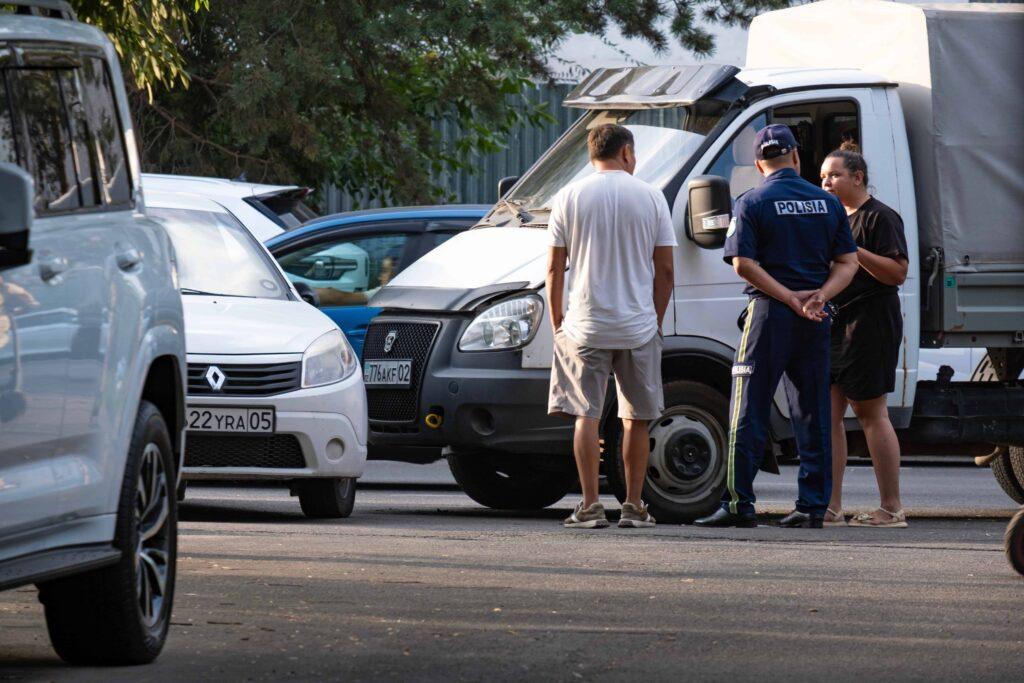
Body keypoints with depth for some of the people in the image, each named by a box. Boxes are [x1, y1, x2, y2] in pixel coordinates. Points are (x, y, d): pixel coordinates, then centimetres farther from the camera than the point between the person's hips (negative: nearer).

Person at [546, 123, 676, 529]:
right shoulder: (651, 198, 2)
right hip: (639, 328, 1)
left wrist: (556, 321, 10)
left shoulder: (569, 198, 1)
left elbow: (555, 269, 0)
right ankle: (633, 507, 10)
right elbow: (664, 270, 3)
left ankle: (590, 506, -6)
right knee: (637, 419, 9)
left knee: (586, 415, 1)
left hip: (585, 325, -1)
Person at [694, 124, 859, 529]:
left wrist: (790, 298, -13)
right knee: (812, 415, 8)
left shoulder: (753, 204, -3)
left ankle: (739, 503, -7)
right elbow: (848, 263, 5)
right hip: (816, 322, 4)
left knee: (749, 413, -2)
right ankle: (813, 506, 7)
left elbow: (743, 263, -13)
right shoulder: (827, 203, 9)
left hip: (770, 313, -4)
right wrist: (819, 296, -8)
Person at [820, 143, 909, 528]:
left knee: (871, 414, -7)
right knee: (827, 413, 3)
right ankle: (831, 508, 5)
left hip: (870, 324, -9)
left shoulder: (880, 218, -7)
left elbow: (898, 272, -15)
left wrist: (853, 251, -21)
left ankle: (892, 508, -2)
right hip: (833, 322, 9)